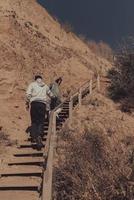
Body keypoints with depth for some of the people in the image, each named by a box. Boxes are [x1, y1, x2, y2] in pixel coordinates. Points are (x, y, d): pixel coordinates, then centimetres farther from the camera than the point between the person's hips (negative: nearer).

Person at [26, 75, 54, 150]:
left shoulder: (32, 84, 13)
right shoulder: (45, 86, 20)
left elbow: (28, 95, -1)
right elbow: (51, 95, 34)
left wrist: (27, 104, 8)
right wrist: (54, 98, 56)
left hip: (34, 103, -1)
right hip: (43, 104, 1)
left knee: (34, 121, 7)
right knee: (41, 122, -1)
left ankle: (34, 137, -3)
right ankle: (39, 136, -21)